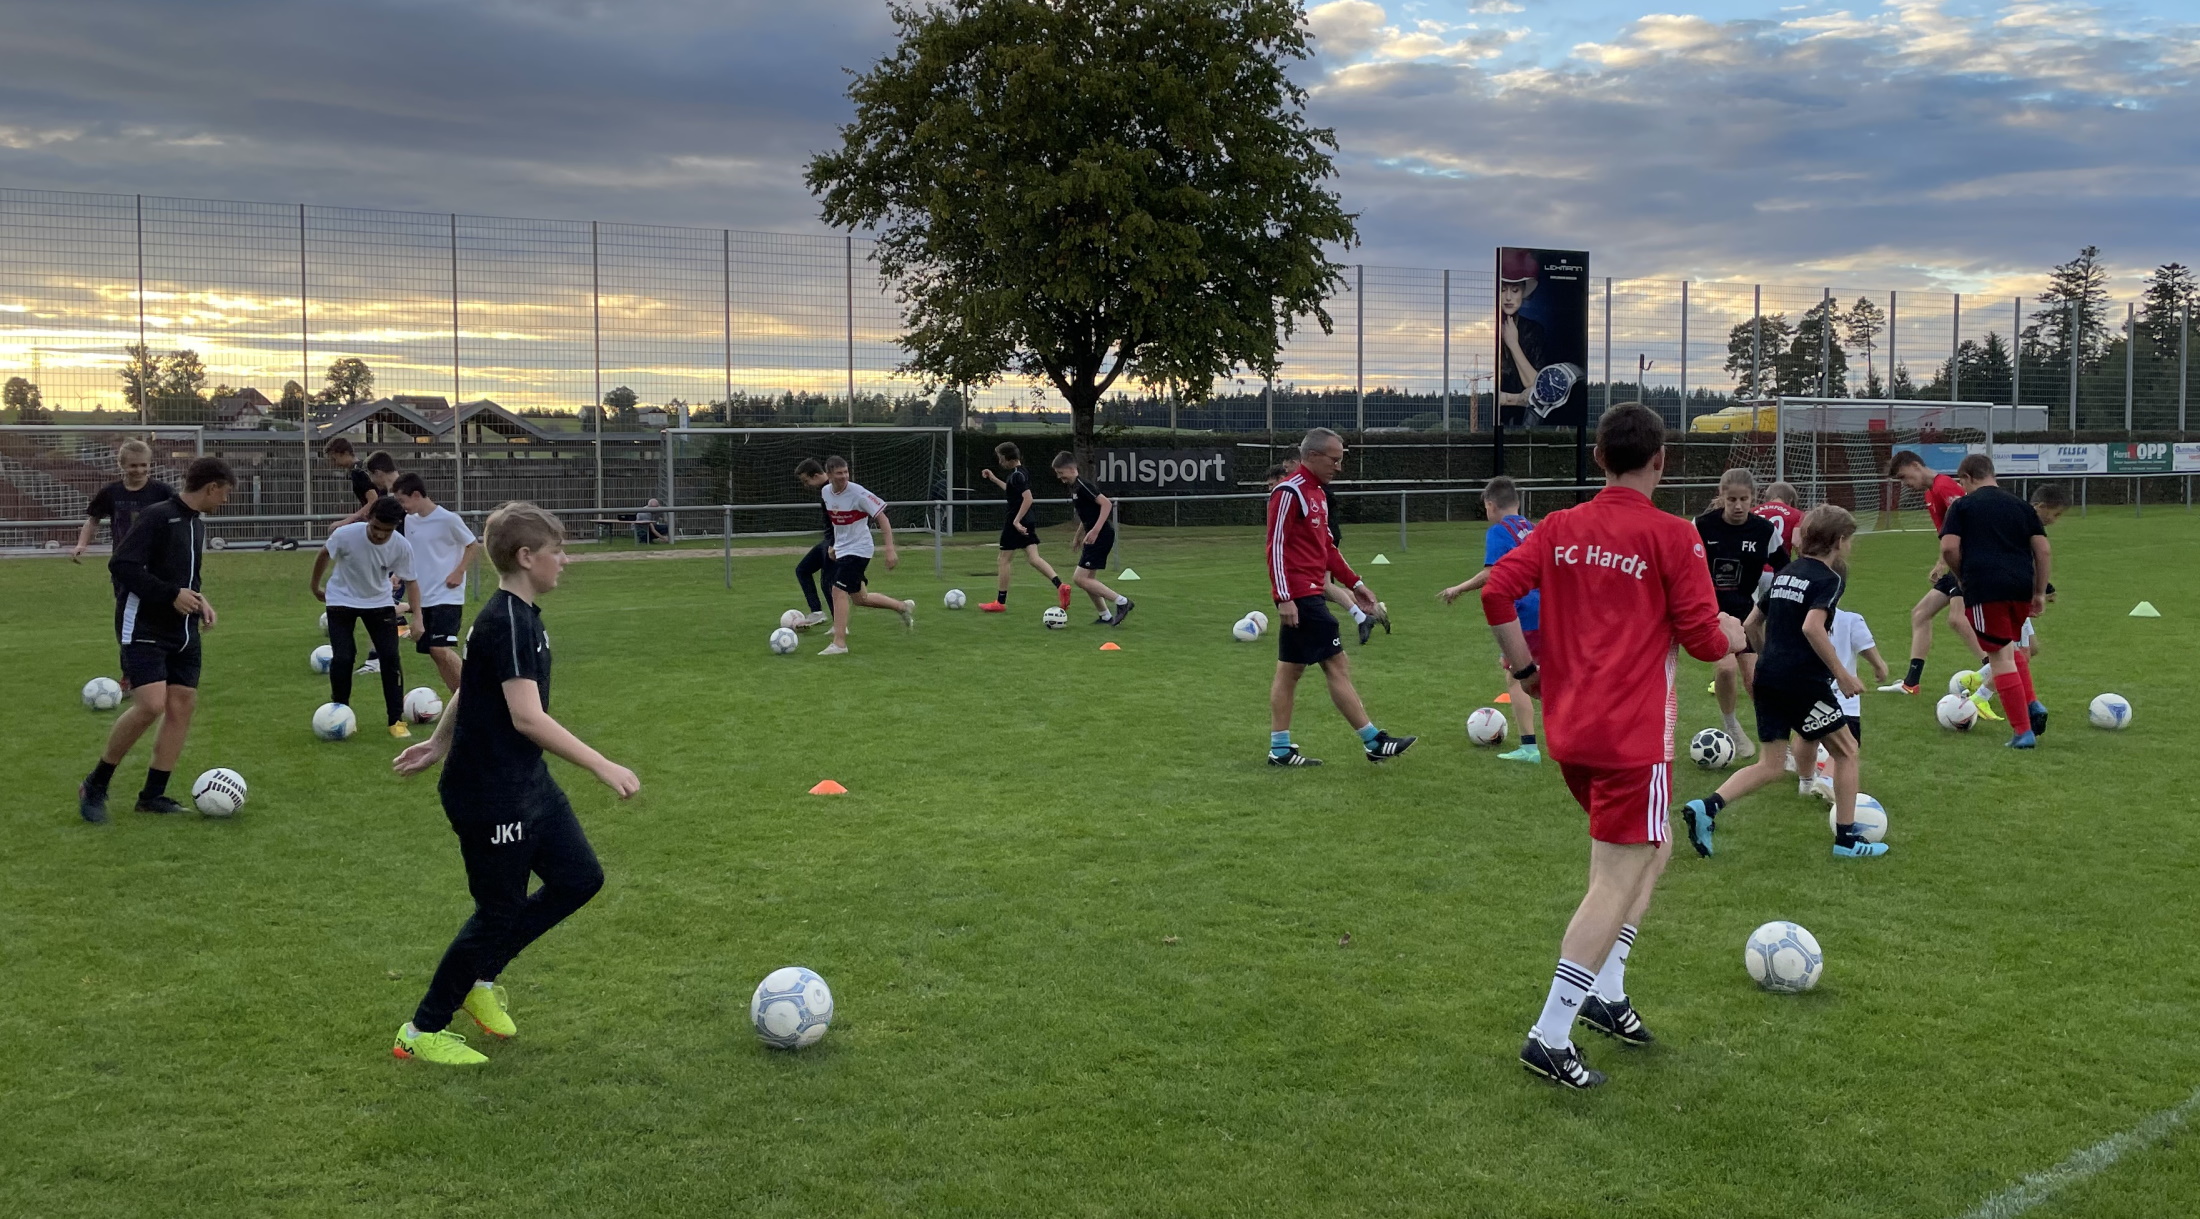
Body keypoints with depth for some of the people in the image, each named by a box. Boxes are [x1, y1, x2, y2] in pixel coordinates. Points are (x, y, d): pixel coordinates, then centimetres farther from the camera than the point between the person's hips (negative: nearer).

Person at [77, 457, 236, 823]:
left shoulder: (197, 523, 13)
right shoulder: (158, 516, -14)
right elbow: (121, 565, -20)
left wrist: (199, 599, 7)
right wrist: (172, 595, -22)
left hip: (183, 631, 9)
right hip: (144, 629, -9)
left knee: (183, 705, 1)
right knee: (151, 704, -18)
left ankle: (153, 795, 10)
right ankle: (95, 786, 0)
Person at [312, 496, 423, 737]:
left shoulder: (402, 547, -24)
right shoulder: (345, 535, -28)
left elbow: (410, 581, -9)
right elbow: (324, 556, -6)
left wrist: (417, 617, -20)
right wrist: (315, 587, 7)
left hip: (379, 602, 1)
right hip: (342, 600, -1)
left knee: (390, 656, -8)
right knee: (342, 657, -10)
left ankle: (396, 720, 2)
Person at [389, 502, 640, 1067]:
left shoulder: (521, 616, 8)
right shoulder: (507, 622, -23)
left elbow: (468, 687, 21)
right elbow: (528, 718, -30)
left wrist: (440, 743, 32)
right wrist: (604, 767, -29)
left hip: (529, 786, 10)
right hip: (489, 797, -10)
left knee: (580, 877, 10)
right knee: (501, 910, 1)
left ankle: (481, 977, 24)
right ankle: (421, 1032, 17)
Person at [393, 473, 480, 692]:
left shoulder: (448, 519, -11)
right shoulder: (411, 521, 8)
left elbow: (474, 546, -4)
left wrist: (458, 572, -13)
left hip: (447, 596, -7)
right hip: (423, 598, 7)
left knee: (440, 649, -19)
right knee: (432, 651, 6)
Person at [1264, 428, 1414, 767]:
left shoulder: (1316, 493, 16)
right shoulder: (1289, 492, -13)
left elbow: (1326, 546, 23)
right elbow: (1275, 546, -17)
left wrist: (1354, 583, 20)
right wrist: (1283, 598, -21)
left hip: (1308, 594, 10)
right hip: (1299, 596, -10)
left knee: (1290, 670, 9)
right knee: (1337, 665, -5)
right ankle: (1374, 742, -1)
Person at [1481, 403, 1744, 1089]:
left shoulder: (1560, 528, 6)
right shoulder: (1671, 537, -8)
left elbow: (1497, 593, -2)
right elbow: (1702, 639, -8)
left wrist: (1525, 668, 10)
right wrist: (1734, 635, 14)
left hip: (1568, 730, 7)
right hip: (1633, 736, -7)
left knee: (1652, 850, 24)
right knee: (1616, 883, -2)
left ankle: (1605, 993, 23)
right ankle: (1550, 1038, -5)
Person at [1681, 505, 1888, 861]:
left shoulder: (1785, 574, 15)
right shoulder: (1829, 578, -7)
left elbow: (1751, 624, 18)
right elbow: (1812, 627, -24)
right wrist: (1842, 673, -19)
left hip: (1767, 676, 7)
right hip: (1803, 680, -7)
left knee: (1771, 765, 10)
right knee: (1846, 751, 11)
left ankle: (1706, 808, -9)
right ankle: (1846, 839, 14)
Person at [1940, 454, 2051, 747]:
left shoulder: (1962, 506, 5)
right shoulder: (2021, 506, 16)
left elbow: (1949, 549, -7)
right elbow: (2044, 550, 10)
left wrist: (1964, 577, 10)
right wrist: (2040, 593, 15)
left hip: (1984, 589, -5)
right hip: (2022, 587, 5)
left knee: (2001, 656, 0)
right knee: (2010, 645, 28)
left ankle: (2023, 732, 0)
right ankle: (2032, 704, 12)